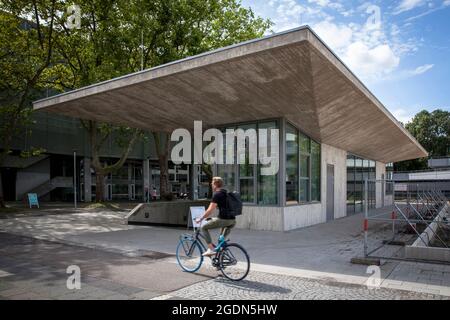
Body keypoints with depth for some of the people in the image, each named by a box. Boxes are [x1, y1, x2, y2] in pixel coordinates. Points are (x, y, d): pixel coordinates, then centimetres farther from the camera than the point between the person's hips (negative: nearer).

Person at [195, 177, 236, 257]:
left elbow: (210, 210, -10)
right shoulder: (226, 193, 20)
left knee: (204, 228, 6)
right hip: (232, 221, 9)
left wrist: (201, 219, 0)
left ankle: (211, 249, -1)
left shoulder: (217, 195, -6)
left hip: (223, 219, -8)